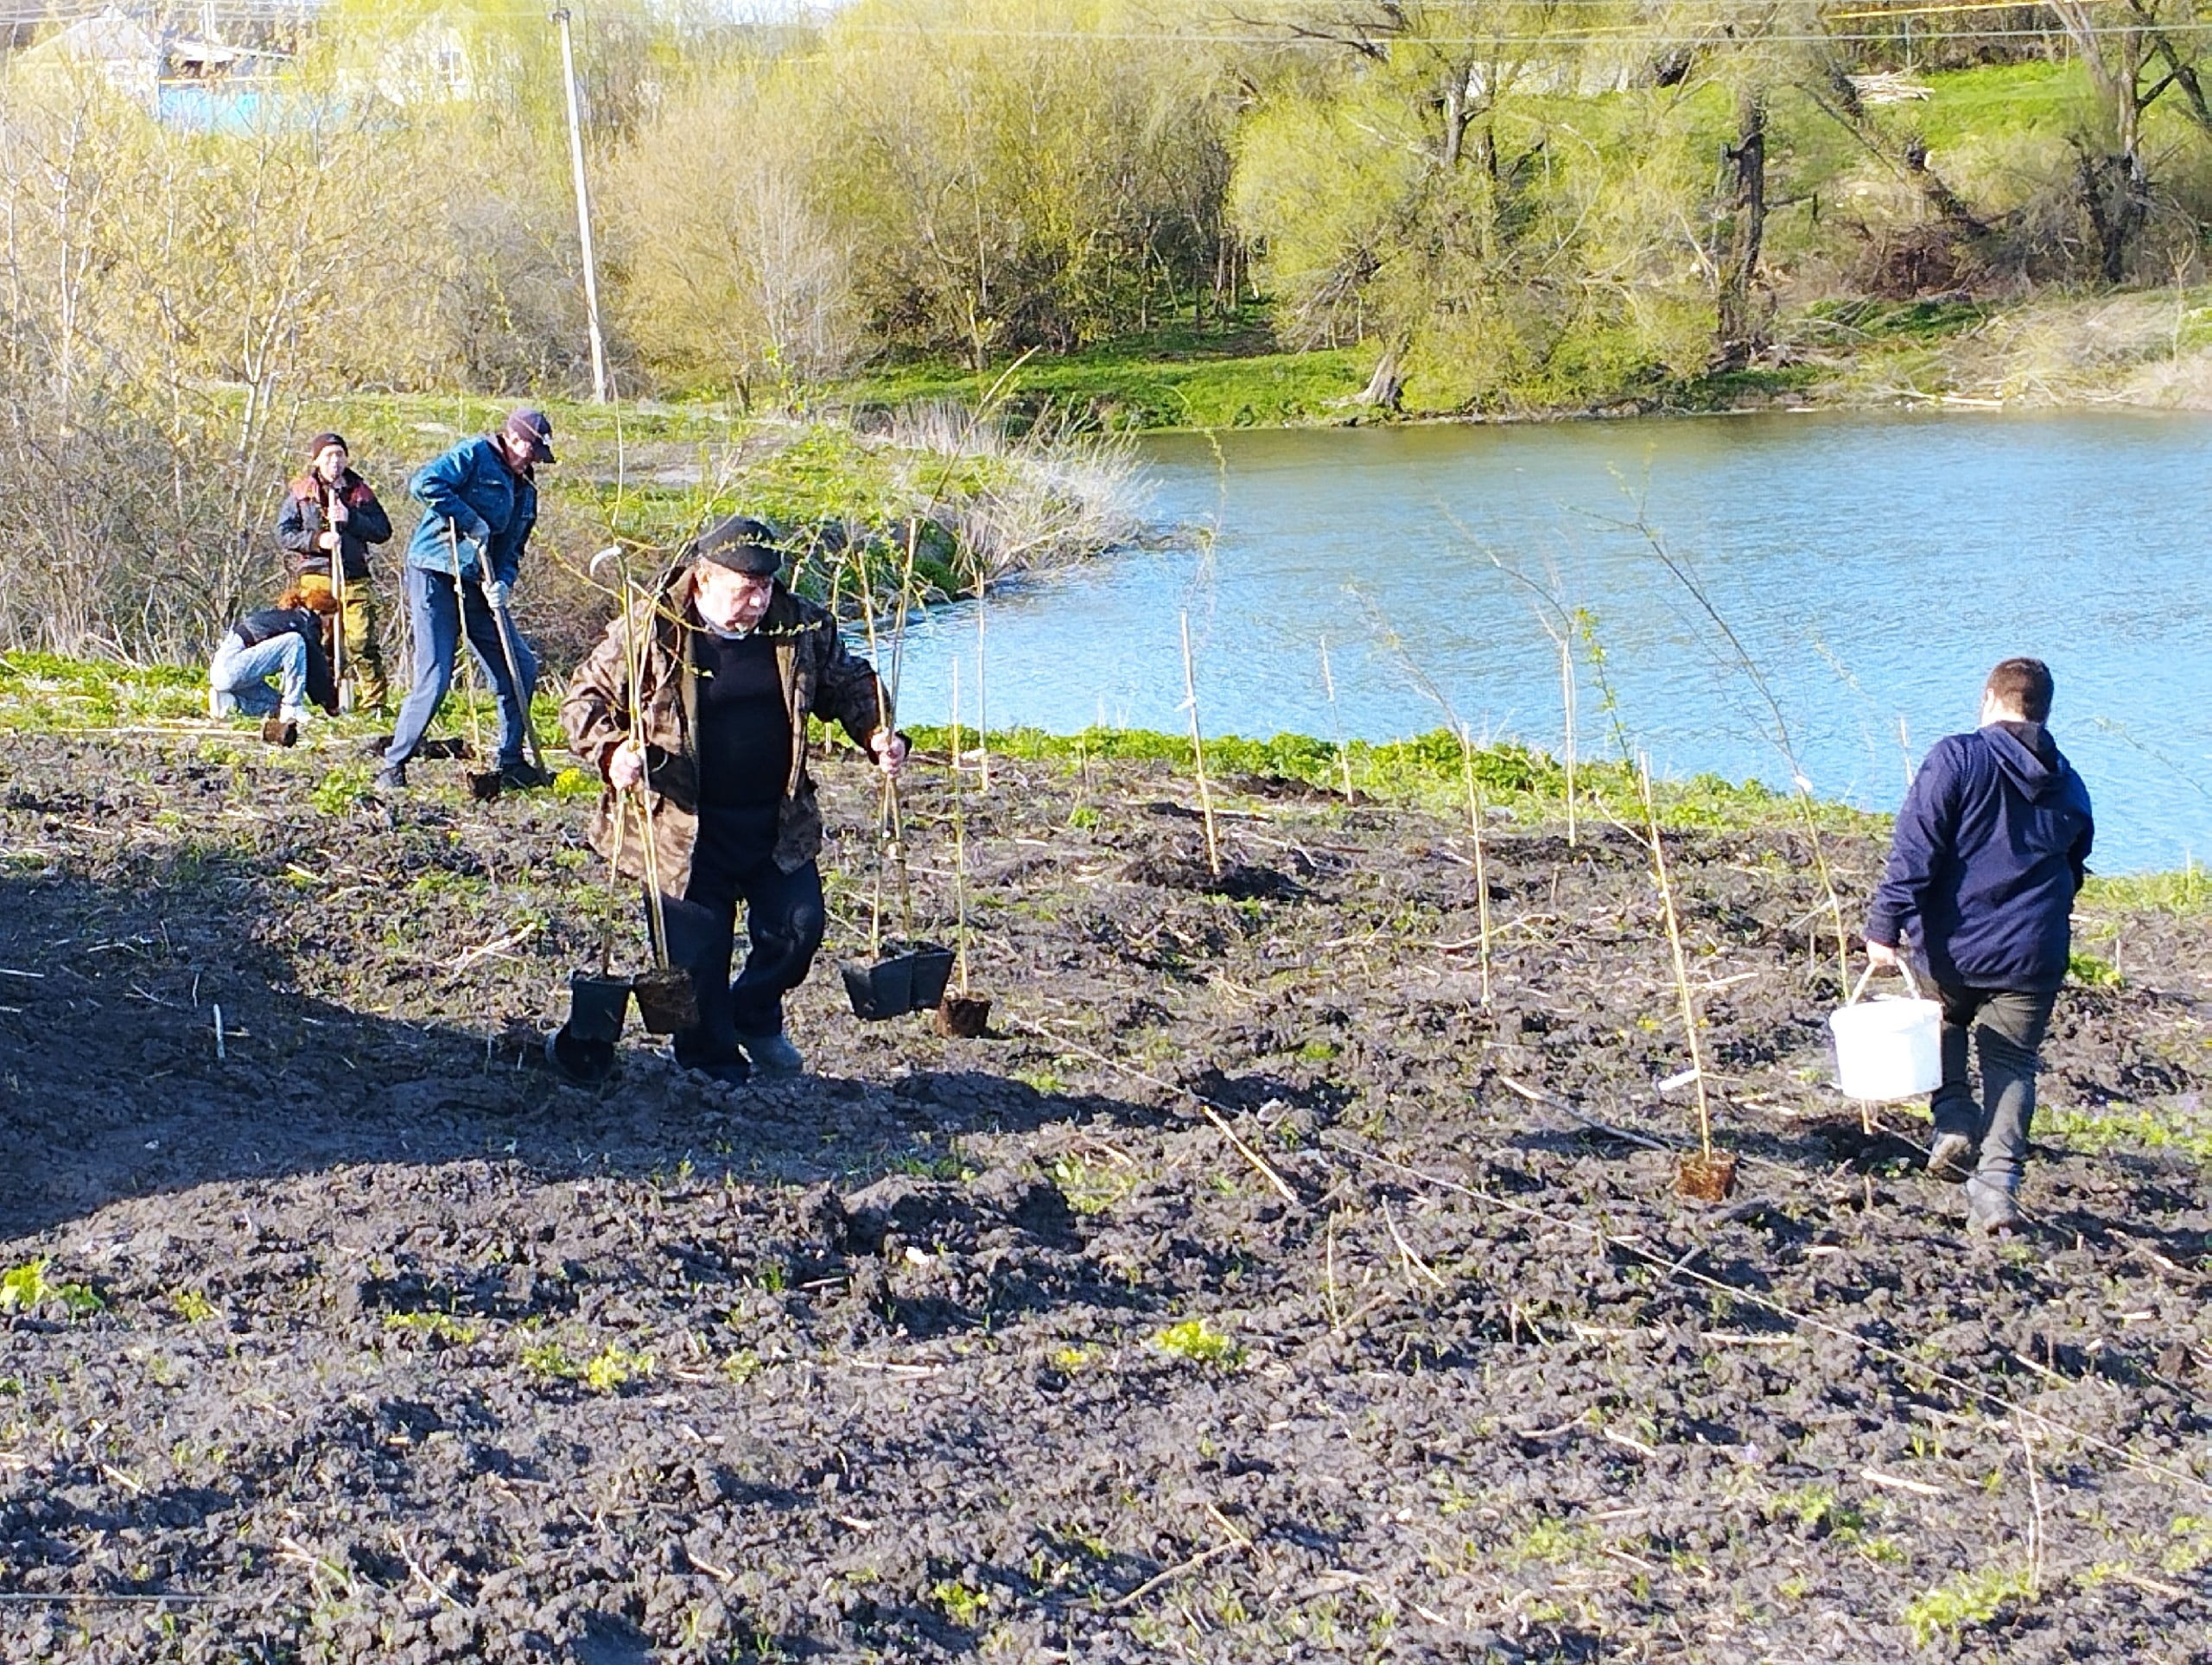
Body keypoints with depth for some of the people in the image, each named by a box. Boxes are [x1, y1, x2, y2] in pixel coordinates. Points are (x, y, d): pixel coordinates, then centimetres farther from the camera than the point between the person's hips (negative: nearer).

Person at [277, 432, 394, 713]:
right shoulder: (300, 492, 9)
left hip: (355, 578, 0)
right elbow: (284, 533, 4)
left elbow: (383, 530, 7)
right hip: (315, 577, 0)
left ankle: (374, 703, -5)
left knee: (362, 644, -8)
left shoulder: (359, 491, 12)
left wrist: (350, 519, -8)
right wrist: (316, 540, -12)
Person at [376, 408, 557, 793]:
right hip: (435, 577, -8)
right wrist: (471, 520, -18)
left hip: (476, 588, 8)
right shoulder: (474, 455, -7)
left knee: (521, 668, 4)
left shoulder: (525, 490, 17)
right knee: (434, 680, -12)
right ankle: (393, 767, 0)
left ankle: (511, 763, 16)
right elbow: (424, 484, -22)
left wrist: (503, 581, -3)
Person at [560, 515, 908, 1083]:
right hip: (684, 828, -4)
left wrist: (879, 734, -3)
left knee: (797, 924, 6)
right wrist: (612, 751, -24)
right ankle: (713, 1064, 20)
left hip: (777, 822, 4)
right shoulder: (647, 632, -13)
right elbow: (584, 699, -5)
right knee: (697, 949, 2)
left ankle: (756, 1017, 34)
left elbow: (848, 684, 14)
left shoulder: (802, 627, -1)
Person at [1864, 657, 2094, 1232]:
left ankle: (1954, 1121, 6)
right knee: (2011, 1066, 8)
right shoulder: (2070, 788, 9)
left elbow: (1914, 851, -14)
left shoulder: (1957, 758, -6)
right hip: (2031, 959, 2)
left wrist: (1885, 926, -12)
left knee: (1943, 1026, 26)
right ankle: (1997, 1183, -5)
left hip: (1951, 947, -2)